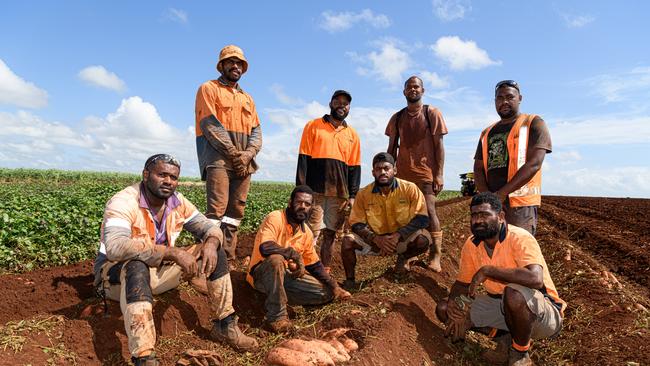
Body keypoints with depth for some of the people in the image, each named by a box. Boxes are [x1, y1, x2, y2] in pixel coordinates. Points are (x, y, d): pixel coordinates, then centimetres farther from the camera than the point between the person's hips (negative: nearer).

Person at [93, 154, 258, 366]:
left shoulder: (177, 202, -4)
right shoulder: (123, 202, -23)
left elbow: (210, 228, 0)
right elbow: (115, 248, -39)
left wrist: (211, 243, -25)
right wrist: (173, 252, -42)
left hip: (159, 272, 6)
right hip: (117, 275, -6)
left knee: (214, 250, -6)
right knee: (137, 266, -41)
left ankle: (224, 326, 0)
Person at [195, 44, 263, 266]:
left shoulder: (247, 98, 25)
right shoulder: (209, 89, 7)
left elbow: (256, 131, 15)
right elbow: (210, 124, -7)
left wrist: (248, 153, -5)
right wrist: (234, 153, -12)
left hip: (244, 162, 6)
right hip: (219, 158, -6)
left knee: (236, 211, 2)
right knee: (217, 208, -17)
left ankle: (227, 260, 6)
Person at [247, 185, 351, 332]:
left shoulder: (306, 233, 3)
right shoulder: (275, 218, -18)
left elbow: (315, 265, 12)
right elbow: (265, 248, -36)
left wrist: (333, 285, 3)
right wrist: (295, 254, -30)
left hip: (287, 275, 7)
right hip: (261, 275, -6)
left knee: (326, 293, -2)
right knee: (276, 259, -39)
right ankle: (276, 316, -26)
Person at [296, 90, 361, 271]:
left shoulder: (352, 135, 15)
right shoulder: (313, 126, 6)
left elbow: (354, 167, 12)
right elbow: (303, 159, 0)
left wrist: (352, 195, 4)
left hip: (339, 193, 3)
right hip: (315, 190, -3)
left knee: (330, 234, 6)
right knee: (311, 233, -6)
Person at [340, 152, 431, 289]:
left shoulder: (409, 189, -13)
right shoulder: (364, 194, -9)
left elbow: (422, 219, -16)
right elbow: (357, 224, -8)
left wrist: (397, 235, -29)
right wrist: (376, 239, -27)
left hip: (403, 238, 0)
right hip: (375, 240, 1)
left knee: (423, 239, -30)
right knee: (348, 241, -23)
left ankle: (403, 257, 6)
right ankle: (350, 280, -1)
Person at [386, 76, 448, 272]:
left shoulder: (432, 113, 4)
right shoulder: (397, 118, 13)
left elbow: (439, 145, -1)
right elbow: (391, 148, 15)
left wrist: (439, 174, -8)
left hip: (425, 172, -3)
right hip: (402, 173, 3)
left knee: (429, 212, -8)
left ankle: (435, 257, -2)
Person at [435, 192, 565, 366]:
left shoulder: (519, 238, -23)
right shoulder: (471, 245, -4)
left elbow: (535, 278, -40)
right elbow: (462, 284, 6)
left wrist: (487, 270, -33)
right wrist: (453, 303, -16)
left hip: (544, 314, -6)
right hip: (502, 307, 6)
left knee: (513, 292, -40)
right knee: (444, 309, -4)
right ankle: (504, 338, 1)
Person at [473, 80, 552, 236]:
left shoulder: (533, 123, 3)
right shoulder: (487, 132, 19)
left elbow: (534, 164, -9)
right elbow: (478, 169, 13)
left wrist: (501, 193, -15)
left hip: (520, 203, -5)